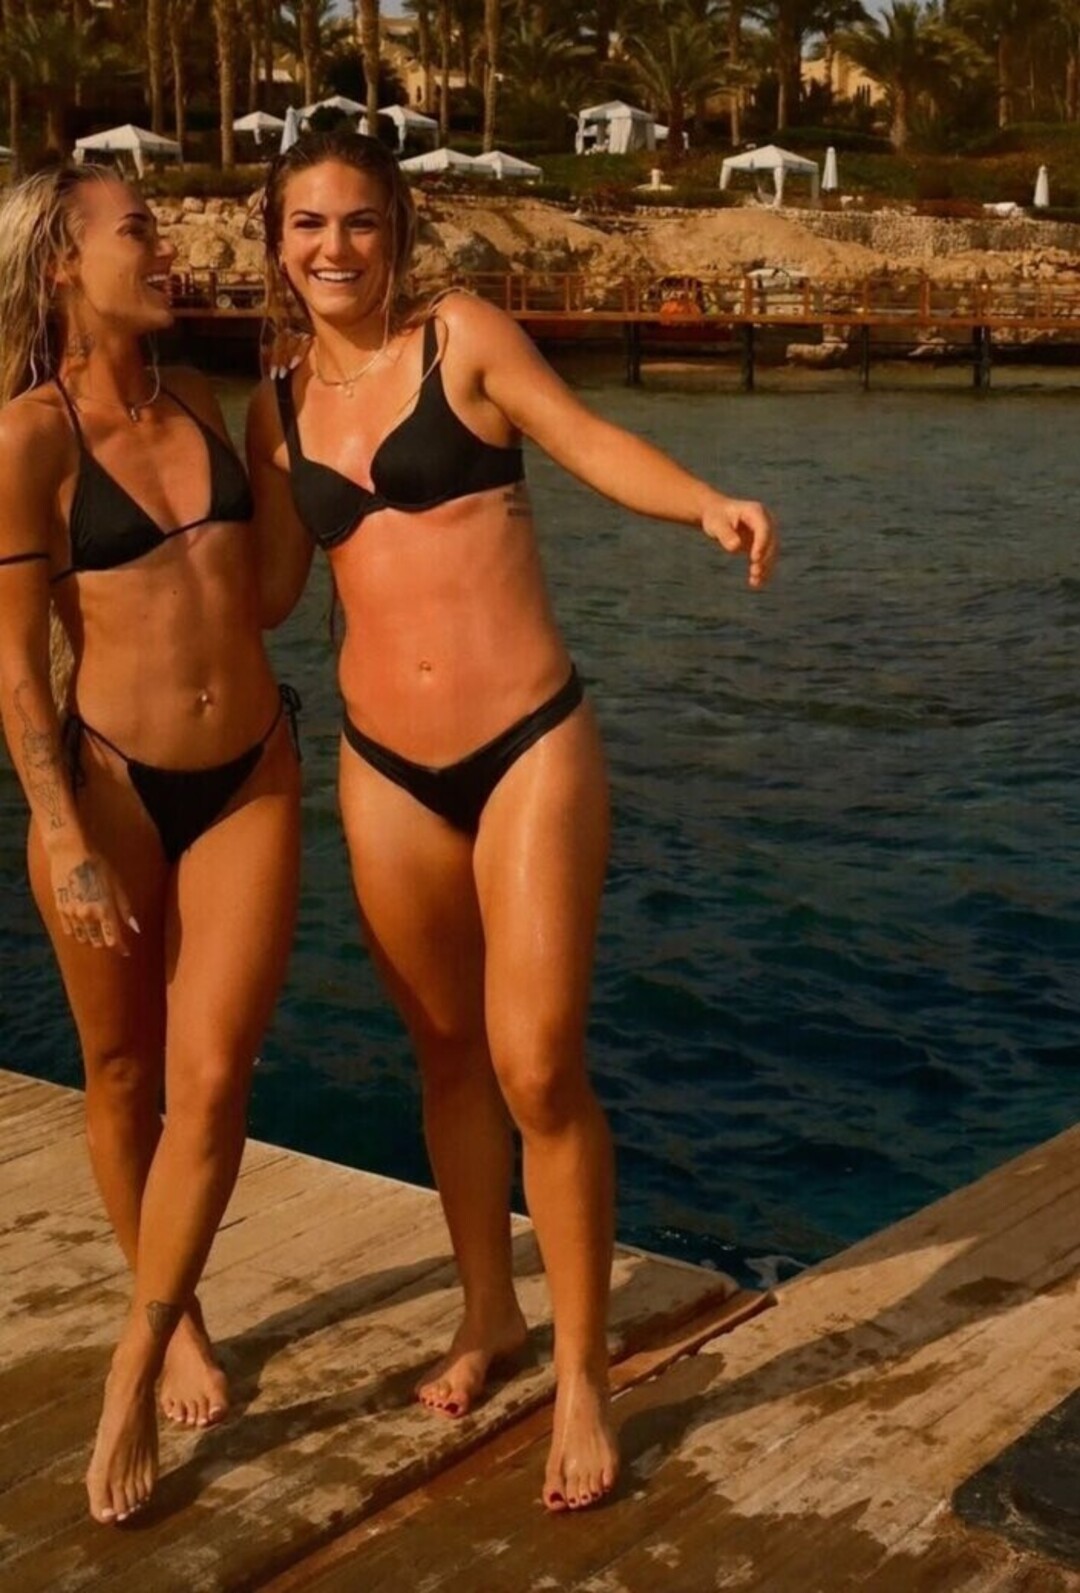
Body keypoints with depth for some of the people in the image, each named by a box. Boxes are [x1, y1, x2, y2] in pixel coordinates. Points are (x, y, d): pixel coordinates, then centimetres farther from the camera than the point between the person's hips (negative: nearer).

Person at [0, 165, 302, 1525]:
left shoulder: (197, 402, 7)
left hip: (249, 780, 4)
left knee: (211, 1080, -5)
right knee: (123, 1077, 12)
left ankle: (136, 1363, 13)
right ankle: (176, 1316, 35)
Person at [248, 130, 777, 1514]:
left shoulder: (462, 335, -1)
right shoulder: (276, 409, 10)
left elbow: (589, 441, -8)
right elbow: (268, 590, 13)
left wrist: (710, 507, -24)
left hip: (529, 749, -4)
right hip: (385, 769, 4)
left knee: (539, 1069, -8)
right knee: (447, 1056, 15)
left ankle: (582, 1372, 9)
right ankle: (488, 1315, 35)